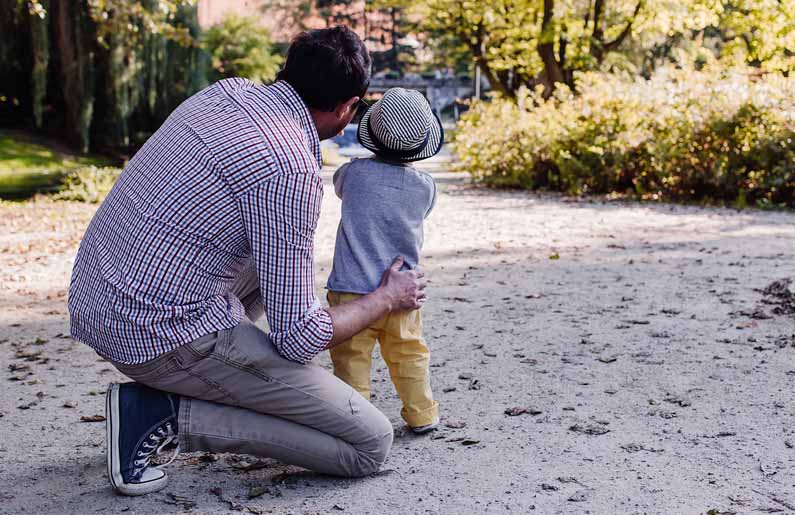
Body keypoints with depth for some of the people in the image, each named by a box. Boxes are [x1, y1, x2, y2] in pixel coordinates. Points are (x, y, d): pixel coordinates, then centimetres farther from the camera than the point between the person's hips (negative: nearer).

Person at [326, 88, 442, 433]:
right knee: (409, 355, 17)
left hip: (353, 289, -3)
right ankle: (422, 415, 24)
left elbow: (337, 184, 17)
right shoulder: (425, 187, -3)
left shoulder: (356, 172, -6)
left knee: (351, 357, 4)